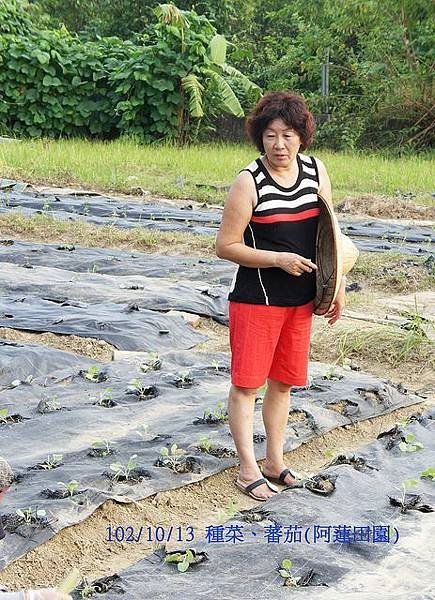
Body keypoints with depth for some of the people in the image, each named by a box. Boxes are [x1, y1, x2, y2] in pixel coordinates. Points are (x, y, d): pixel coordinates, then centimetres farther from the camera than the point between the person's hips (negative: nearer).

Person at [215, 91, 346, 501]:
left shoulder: (316, 171, 1)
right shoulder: (249, 182, -16)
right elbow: (225, 246, -14)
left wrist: (337, 288, 8)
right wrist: (280, 259, -19)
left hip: (300, 299, 6)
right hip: (255, 300, -5)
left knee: (283, 382, 15)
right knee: (246, 384, 1)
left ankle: (275, 461, 29)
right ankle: (248, 469, 14)